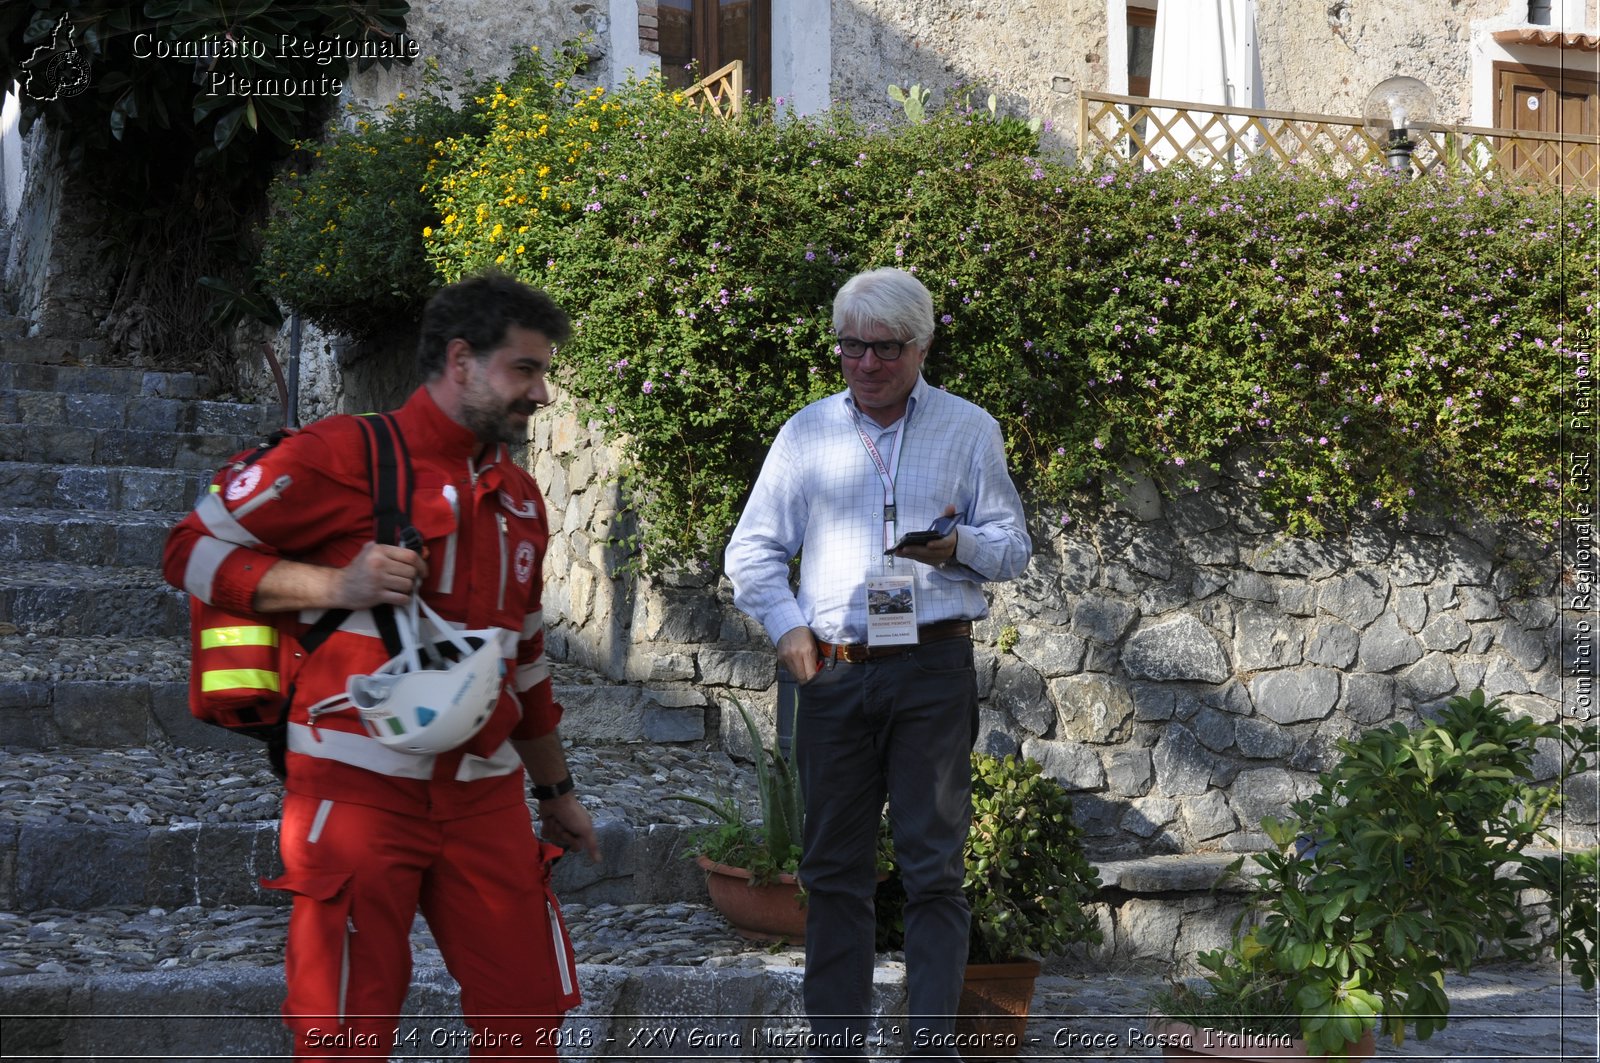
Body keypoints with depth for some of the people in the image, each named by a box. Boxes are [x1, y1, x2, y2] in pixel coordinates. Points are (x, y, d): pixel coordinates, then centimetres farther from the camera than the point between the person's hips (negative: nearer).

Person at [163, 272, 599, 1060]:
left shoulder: (519, 498, 17)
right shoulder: (347, 455, -5)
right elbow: (192, 549, -6)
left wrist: (556, 790, 28)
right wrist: (336, 584, -18)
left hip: (483, 797, 6)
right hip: (362, 788, -6)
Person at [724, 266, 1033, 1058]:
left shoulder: (969, 430, 7)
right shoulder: (807, 432, 11)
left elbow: (1014, 547, 8)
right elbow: (752, 551, 14)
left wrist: (962, 545, -14)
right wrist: (787, 628, -2)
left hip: (933, 669, -2)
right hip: (833, 669, 2)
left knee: (933, 867, -4)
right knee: (833, 868, 4)